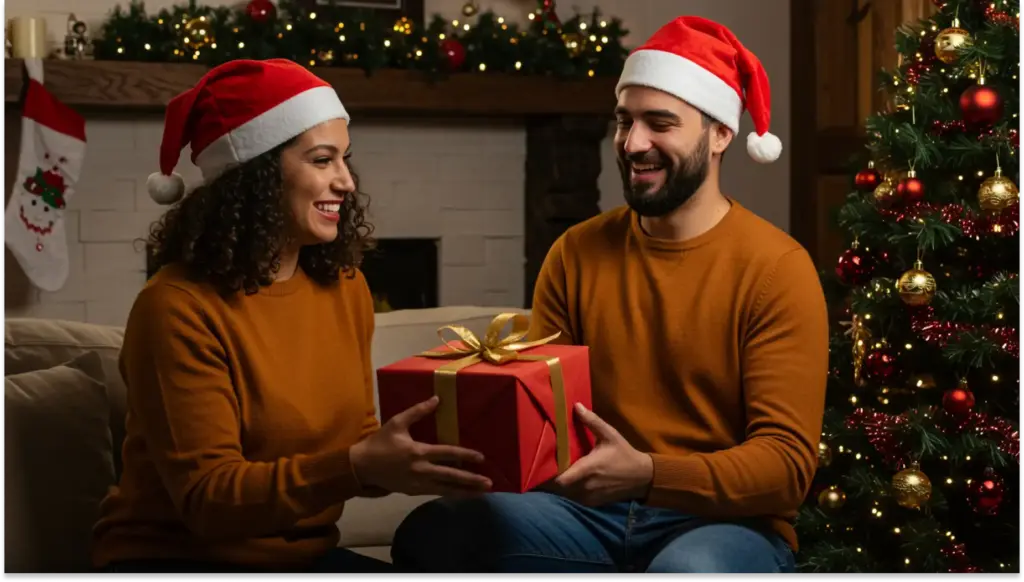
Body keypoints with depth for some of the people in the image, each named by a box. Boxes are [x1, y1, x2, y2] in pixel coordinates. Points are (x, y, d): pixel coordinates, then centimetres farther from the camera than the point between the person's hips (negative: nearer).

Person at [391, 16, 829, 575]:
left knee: (691, 569, -40)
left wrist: (646, 474, -29)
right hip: (589, 510, 4)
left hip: (725, 521, -4)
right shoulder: (575, 254, 7)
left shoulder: (776, 268, -7)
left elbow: (788, 462, -13)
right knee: (431, 532, -24)